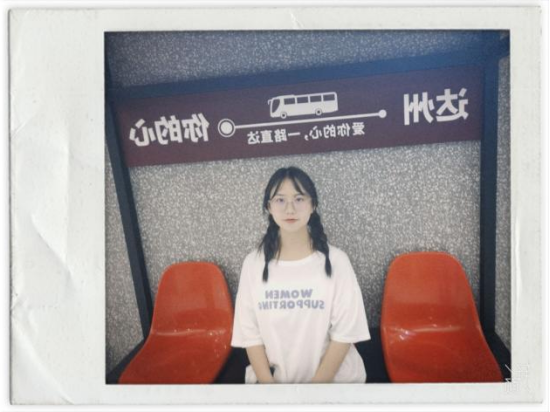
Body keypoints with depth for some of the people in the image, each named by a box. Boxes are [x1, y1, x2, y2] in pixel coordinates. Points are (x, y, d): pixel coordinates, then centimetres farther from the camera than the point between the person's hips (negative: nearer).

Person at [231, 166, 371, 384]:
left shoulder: (335, 260, -9)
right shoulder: (253, 263, -4)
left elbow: (345, 332, -8)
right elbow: (250, 333, -2)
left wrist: (318, 383, -10)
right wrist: (268, 383, -9)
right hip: (270, 376, 1)